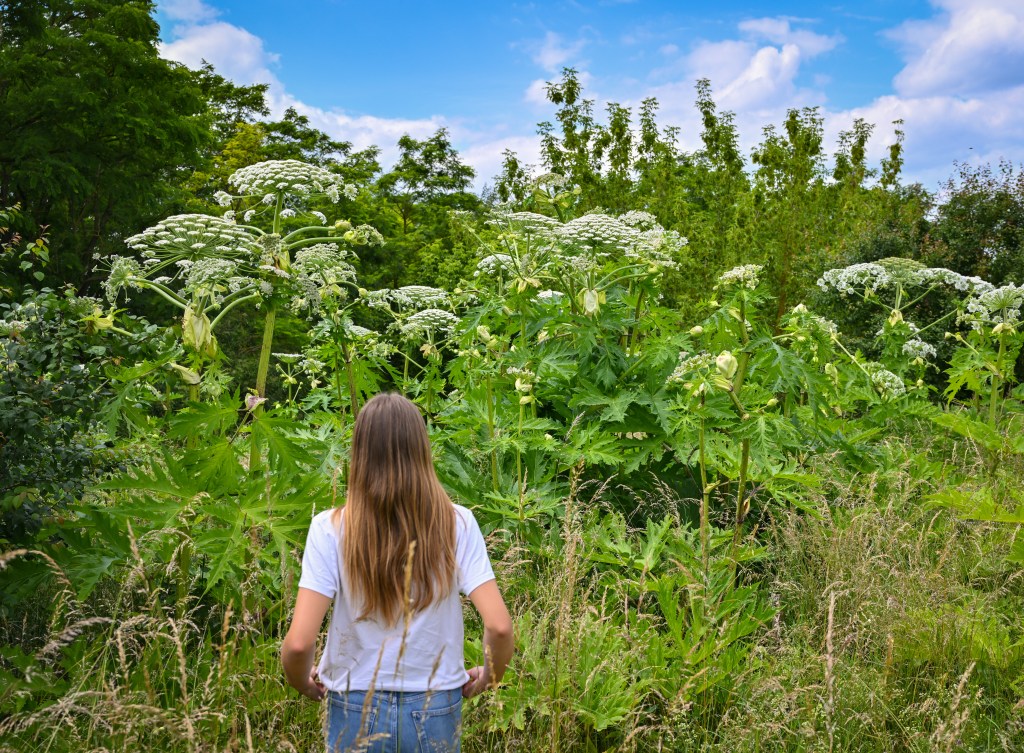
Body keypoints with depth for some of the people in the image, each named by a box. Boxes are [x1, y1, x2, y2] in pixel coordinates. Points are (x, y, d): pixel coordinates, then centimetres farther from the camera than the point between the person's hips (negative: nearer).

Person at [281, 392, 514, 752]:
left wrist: (302, 682, 4)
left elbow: (299, 642, -17)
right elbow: (500, 627, -14)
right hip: (436, 713, 1)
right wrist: (487, 676, 5)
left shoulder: (331, 529, -13)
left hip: (358, 712, -1)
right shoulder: (457, 524, -10)